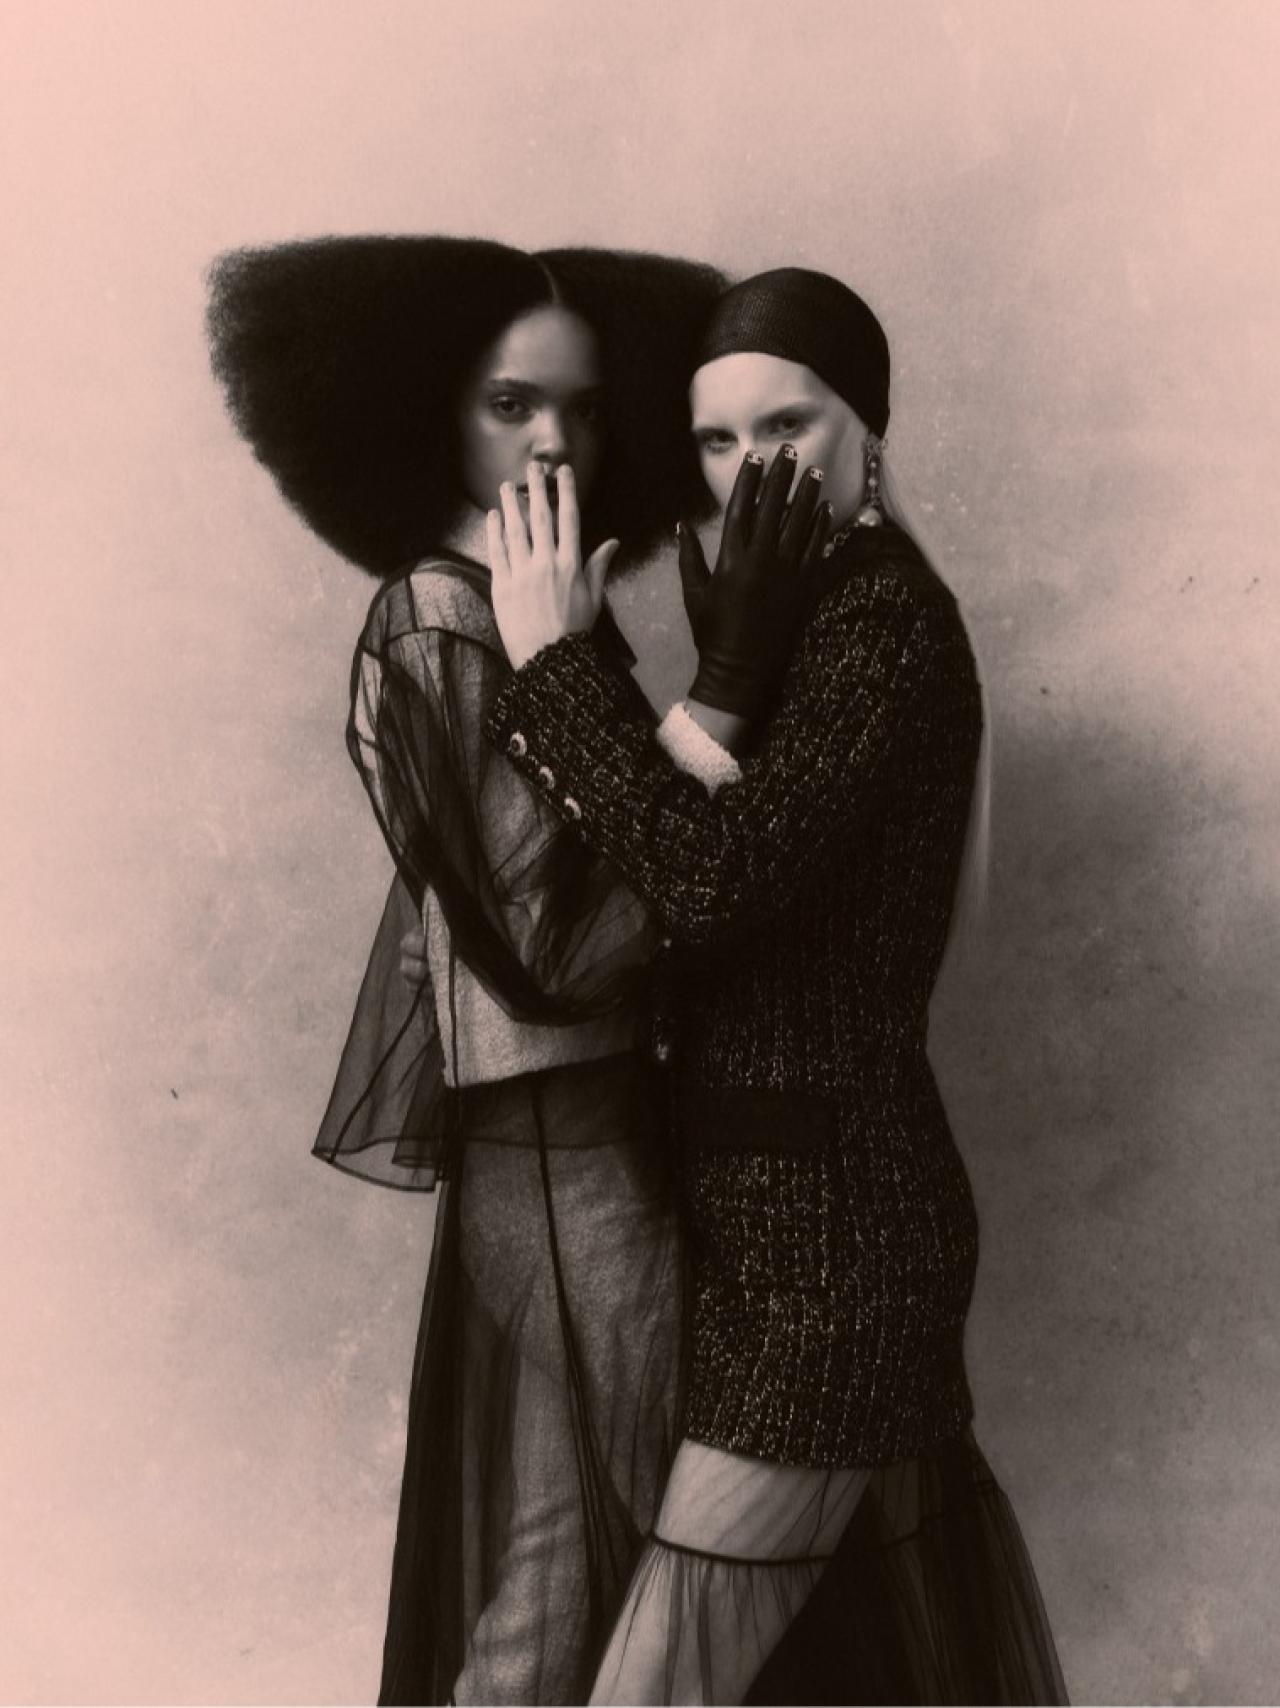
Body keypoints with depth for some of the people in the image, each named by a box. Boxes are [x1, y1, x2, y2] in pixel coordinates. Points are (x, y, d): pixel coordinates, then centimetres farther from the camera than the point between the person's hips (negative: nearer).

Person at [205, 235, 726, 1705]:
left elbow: (617, 861, 7)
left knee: (535, 1534, 20)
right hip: (562, 1140, -9)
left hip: (559, 1122, 9)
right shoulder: (443, 627, -17)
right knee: (598, 1541, 5)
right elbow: (556, 937, -22)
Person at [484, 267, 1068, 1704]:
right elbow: (694, 876, 2)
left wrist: (551, 658, -18)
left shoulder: (888, 621, -15)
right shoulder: (816, 613, 12)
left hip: (822, 1219, -9)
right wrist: (723, 683, -15)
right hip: (818, 1202, 9)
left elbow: (714, 877, -27)